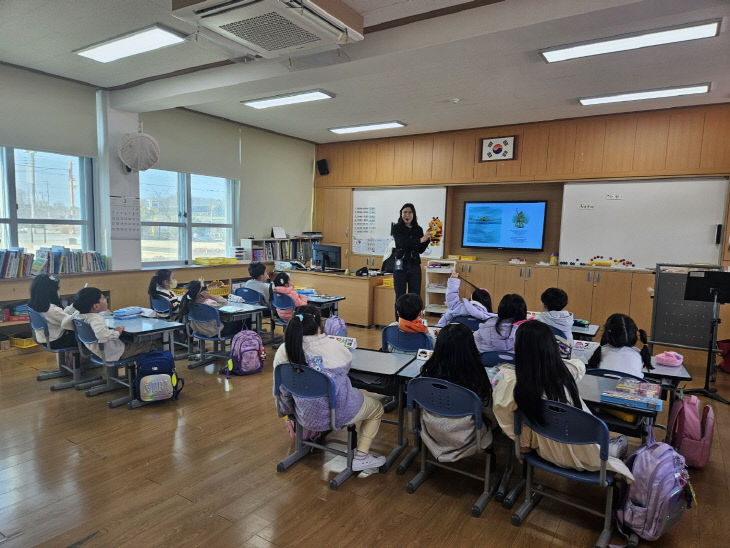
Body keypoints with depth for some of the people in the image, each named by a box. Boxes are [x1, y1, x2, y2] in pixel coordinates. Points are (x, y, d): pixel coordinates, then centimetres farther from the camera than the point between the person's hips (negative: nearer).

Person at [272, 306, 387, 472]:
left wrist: (287, 412, 19)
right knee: (376, 408, 23)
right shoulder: (333, 346, -15)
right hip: (340, 414, -5)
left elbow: (282, 390, 1)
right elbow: (347, 365, 7)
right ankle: (361, 458, 18)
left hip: (307, 418, 5)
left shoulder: (282, 352, -9)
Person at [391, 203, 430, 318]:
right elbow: (401, 243, -16)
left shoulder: (418, 229, 11)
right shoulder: (397, 228, 0)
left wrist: (428, 238, -4)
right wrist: (420, 240, -19)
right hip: (400, 266, -3)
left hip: (415, 266, 3)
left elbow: (421, 250, 10)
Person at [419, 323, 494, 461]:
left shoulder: (429, 371, -20)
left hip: (432, 435, 2)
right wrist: (493, 422, 15)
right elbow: (489, 411, -8)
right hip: (464, 440, -2)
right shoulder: (476, 376, -26)